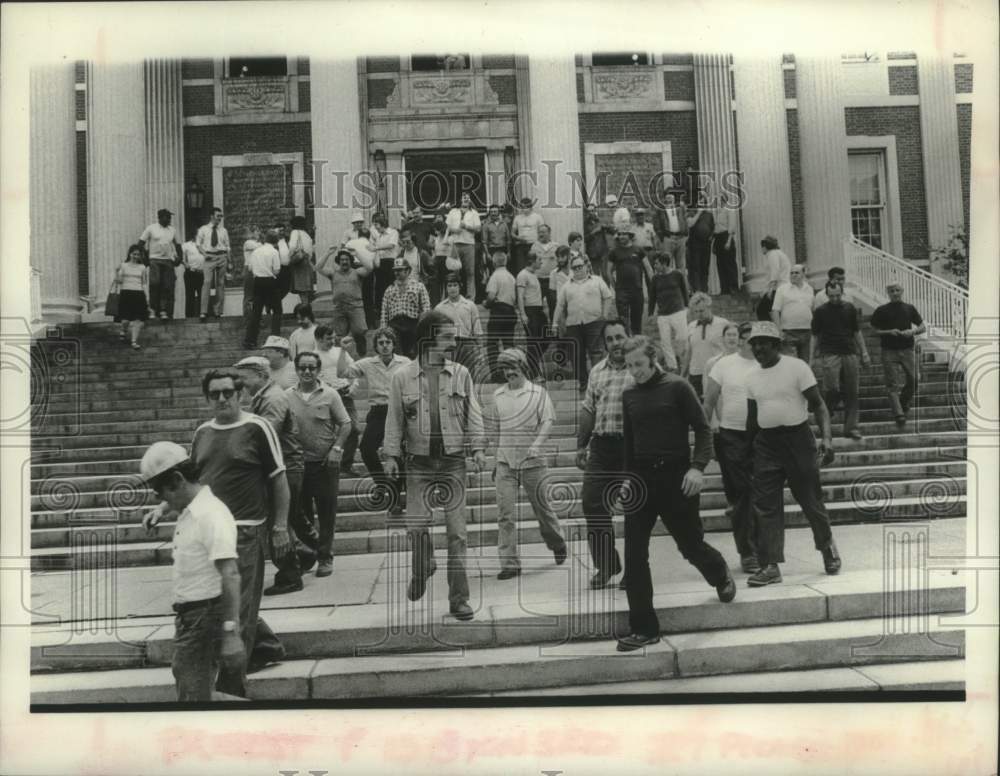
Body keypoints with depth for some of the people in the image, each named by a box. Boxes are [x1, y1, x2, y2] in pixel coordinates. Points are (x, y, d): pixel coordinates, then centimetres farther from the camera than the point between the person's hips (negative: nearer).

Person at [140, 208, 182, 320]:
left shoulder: (173, 230, 14)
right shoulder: (151, 228, 3)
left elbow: (177, 244, 23)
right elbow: (141, 243, 5)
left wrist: (178, 257, 9)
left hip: (168, 261, 3)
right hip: (155, 259, -3)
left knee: (167, 287, -2)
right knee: (155, 283, -15)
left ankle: (163, 311, 2)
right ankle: (153, 308, -1)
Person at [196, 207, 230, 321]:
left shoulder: (223, 231, 11)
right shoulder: (203, 229, 7)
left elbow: (227, 247, 12)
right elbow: (198, 243, 11)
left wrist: (228, 262, 8)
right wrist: (204, 254, -6)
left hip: (222, 257, 2)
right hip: (209, 257, -2)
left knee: (220, 284, 4)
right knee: (207, 282, -14)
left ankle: (218, 311, 11)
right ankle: (203, 312, -15)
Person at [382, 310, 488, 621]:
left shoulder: (461, 374, 4)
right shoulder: (402, 377, 1)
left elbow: (473, 413, 4)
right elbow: (394, 419, 4)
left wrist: (477, 447, -5)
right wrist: (390, 454, -1)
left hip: (453, 461, 1)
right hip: (419, 463, 0)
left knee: (457, 531, 0)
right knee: (416, 526, 1)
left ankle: (459, 599, 9)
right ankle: (421, 570, 34)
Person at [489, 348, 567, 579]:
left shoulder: (538, 393, -2)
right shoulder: (498, 395, 9)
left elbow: (548, 421, -9)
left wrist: (537, 445, -25)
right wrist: (495, 458, 18)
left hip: (532, 462, -2)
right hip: (505, 462, 3)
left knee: (541, 507, 9)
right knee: (505, 512, -6)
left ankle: (558, 544, 36)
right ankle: (509, 563, -1)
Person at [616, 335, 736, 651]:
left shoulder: (677, 387, -6)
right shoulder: (629, 395, 8)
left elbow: (702, 429, -7)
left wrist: (698, 467, -20)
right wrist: (628, 476, 10)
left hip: (676, 476, -4)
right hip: (641, 478, 4)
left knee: (690, 545, 9)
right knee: (634, 554, -3)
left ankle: (721, 574, 45)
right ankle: (644, 629, 6)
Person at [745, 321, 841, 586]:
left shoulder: (796, 367, -5)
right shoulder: (752, 377, 9)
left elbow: (818, 405, -8)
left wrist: (826, 437, -20)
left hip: (797, 438, -4)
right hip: (765, 443, 4)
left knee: (811, 500, 6)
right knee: (765, 506, -3)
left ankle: (827, 546, 32)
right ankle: (770, 566, 0)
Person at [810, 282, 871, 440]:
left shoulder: (850, 309, 9)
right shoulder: (820, 311, 2)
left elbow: (857, 332, 15)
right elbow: (814, 336, 4)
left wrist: (864, 353, 10)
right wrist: (811, 359, -1)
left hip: (849, 353, 3)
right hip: (829, 355, -3)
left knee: (851, 392, 2)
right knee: (832, 389, -15)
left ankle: (851, 427, 8)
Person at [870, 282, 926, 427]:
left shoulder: (909, 309, 10)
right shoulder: (881, 311, 3)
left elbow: (923, 327, 13)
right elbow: (873, 330, 4)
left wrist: (912, 331, -8)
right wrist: (888, 332, -12)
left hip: (907, 350, 3)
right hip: (889, 351, -3)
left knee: (912, 382, 6)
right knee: (893, 385, -9)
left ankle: (904, 404, 32)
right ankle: (898, 414, -12)